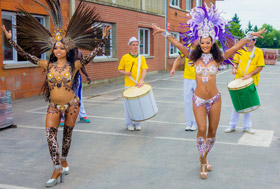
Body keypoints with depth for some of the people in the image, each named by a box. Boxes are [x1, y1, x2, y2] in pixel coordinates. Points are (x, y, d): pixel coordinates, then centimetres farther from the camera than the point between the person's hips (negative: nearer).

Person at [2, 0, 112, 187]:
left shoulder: (74, 65, -7)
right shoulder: (48, 65, -2)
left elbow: (93, 53, -11)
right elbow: (26, 55, -1)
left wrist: (104, 39, -18)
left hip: (71, 104, -1)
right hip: (54, 105, 2)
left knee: (67, 134, 12)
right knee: (50, 134, -11)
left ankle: (64, 159, 37)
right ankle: (58, 169, -5)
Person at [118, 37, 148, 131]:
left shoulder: (141, 58, 7)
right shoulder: (125, 57, 5)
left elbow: (144, 71, -2)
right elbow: (120, 69, 10)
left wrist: (141, 80, -17)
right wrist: (125, 73, -12)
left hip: (139, 85, 1)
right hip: (128, 84, -1)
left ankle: (137, 123, 16)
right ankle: (129, 124, 11)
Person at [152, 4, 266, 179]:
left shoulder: (218, 58, -2)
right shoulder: (195, 57, -1)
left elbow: (237, 46, -4)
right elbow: (178, 44, 0)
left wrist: (251, 35, -11)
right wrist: (164, 32, -2)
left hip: (215, 99, 1)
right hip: (199, 99, -1)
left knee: (212, 132, 8)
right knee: (202, 130, -13)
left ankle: (205, 157, 32)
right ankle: (203, 163, 4)